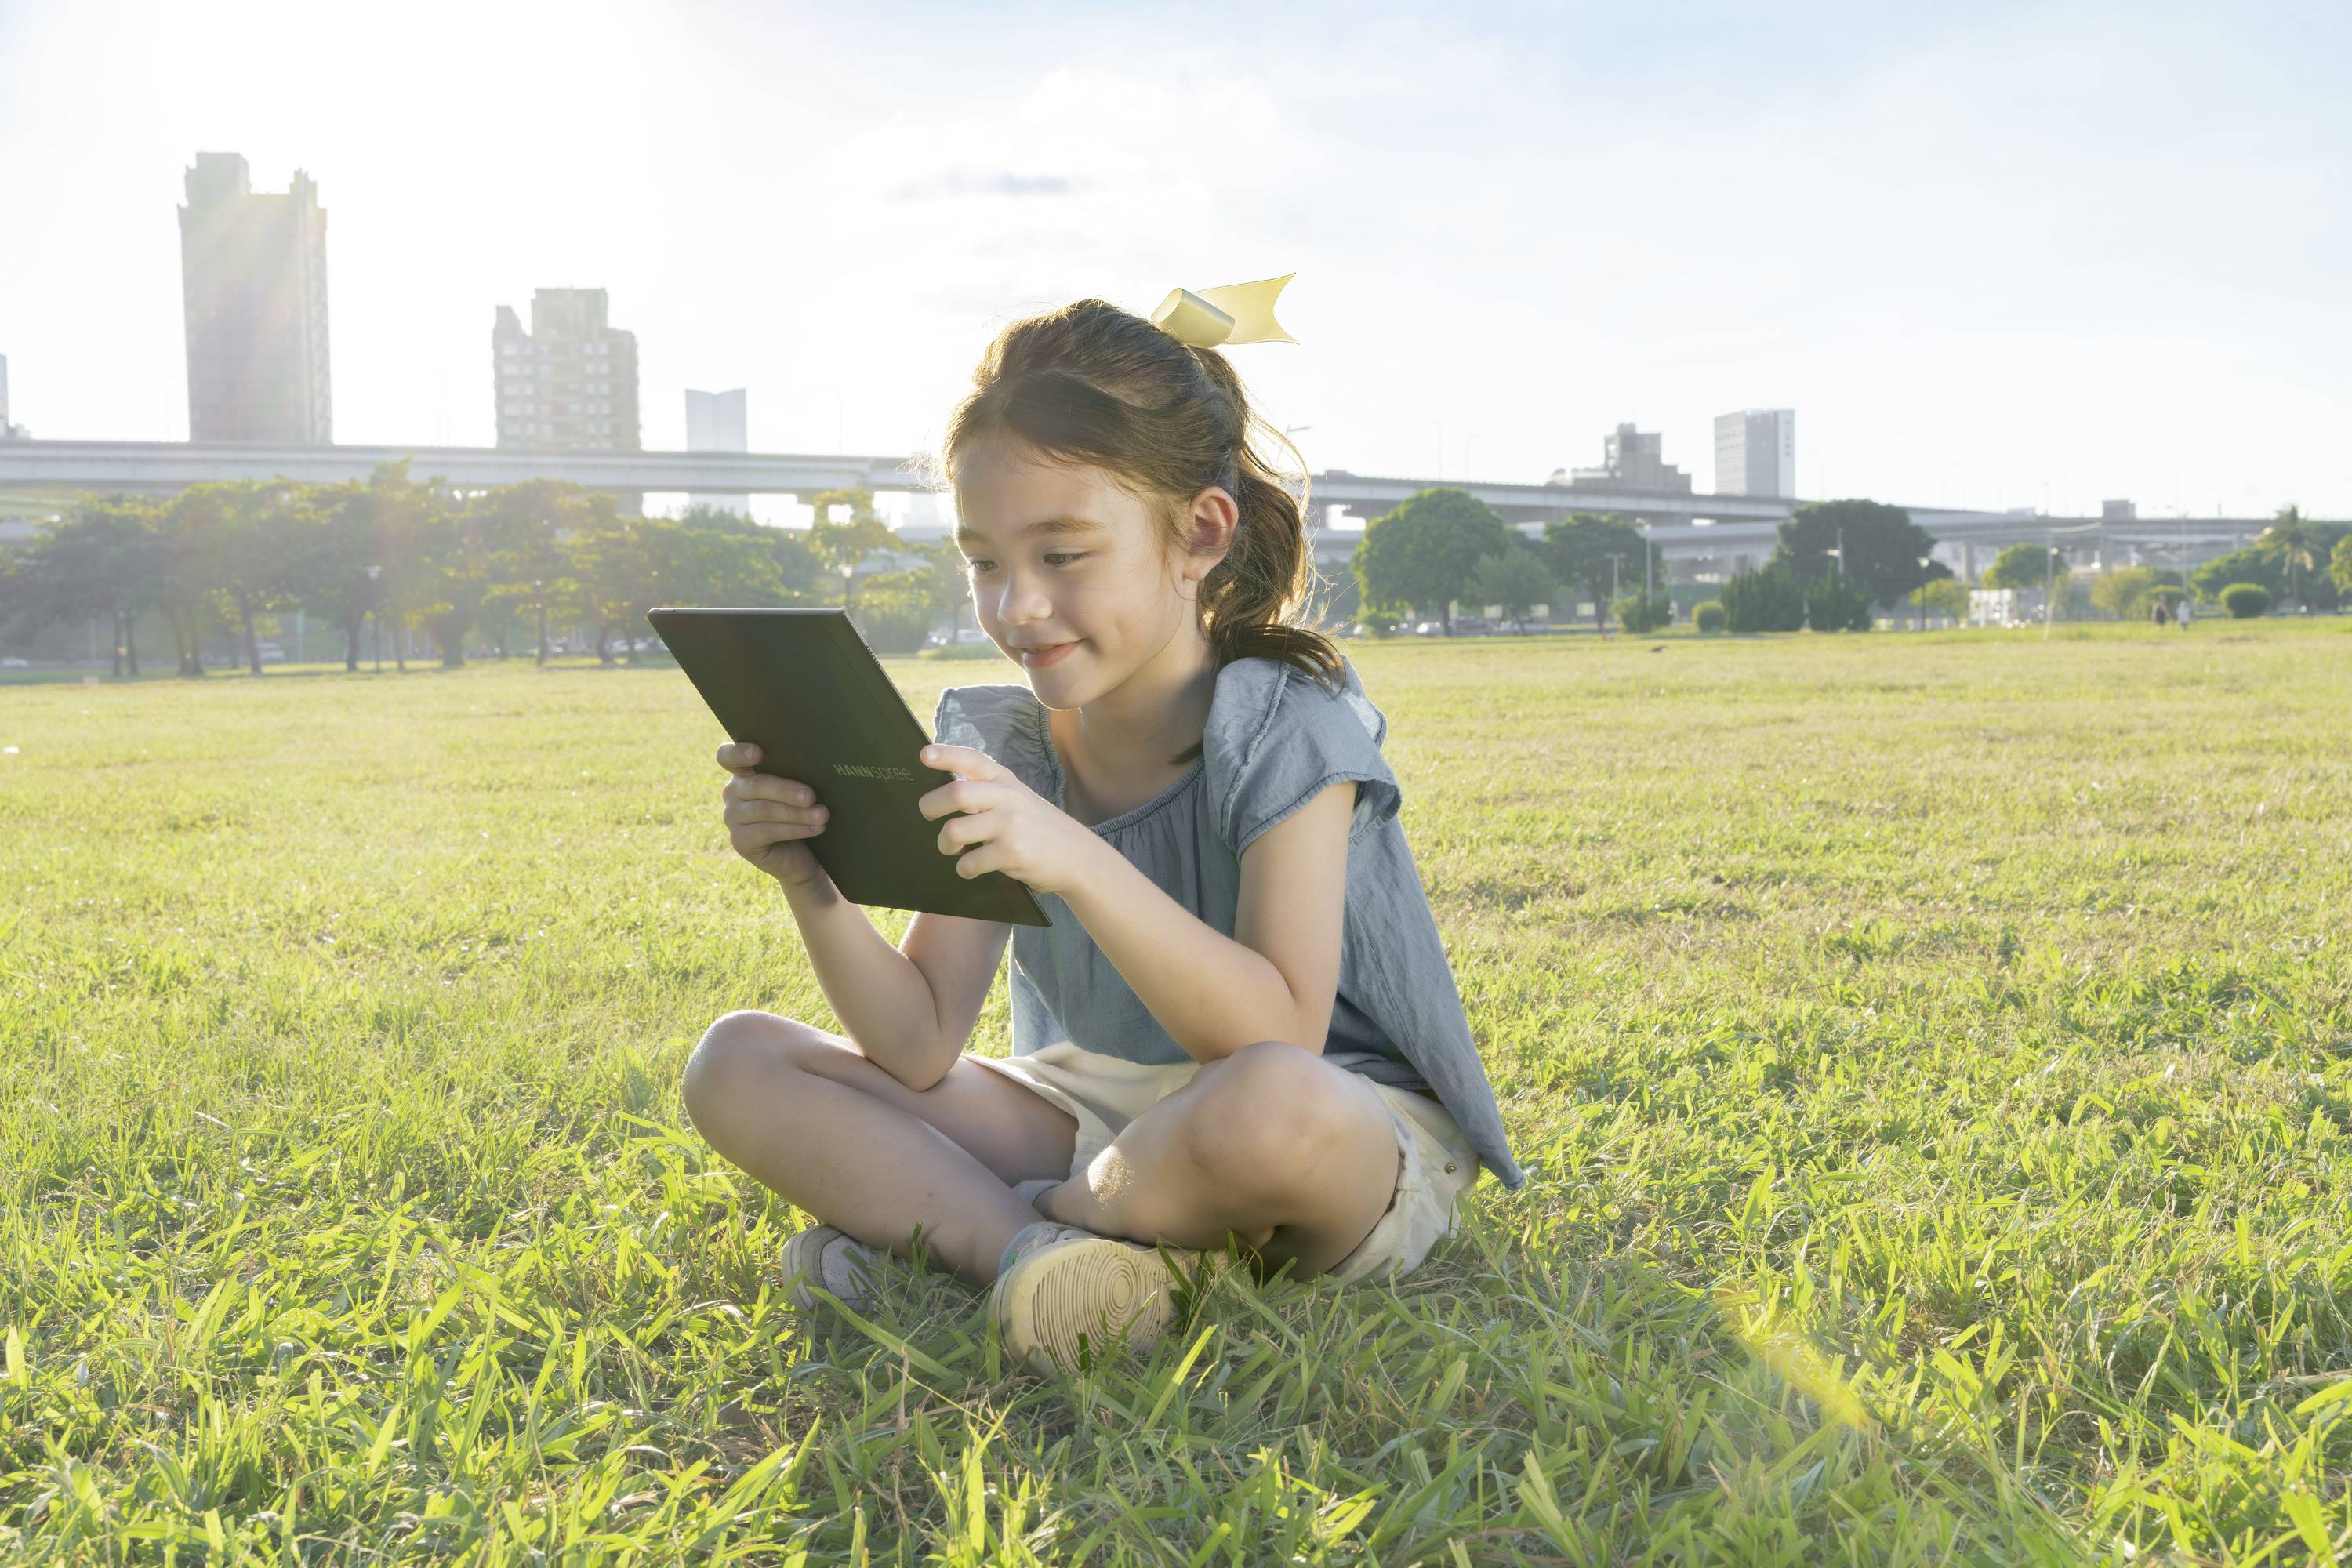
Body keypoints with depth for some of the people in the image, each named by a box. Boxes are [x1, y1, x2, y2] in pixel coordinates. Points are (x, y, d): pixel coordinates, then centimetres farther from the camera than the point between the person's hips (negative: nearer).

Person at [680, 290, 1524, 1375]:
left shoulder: (1283, 724, -18)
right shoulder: (1000, 750, -3)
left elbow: (1278, 1045, -30)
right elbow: (920, 1051, -4)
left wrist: (1078, 861, -40)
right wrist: (814, 887, -20)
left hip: (1350, 1145, -4)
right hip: (1096, 1121, 5)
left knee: (1271, 1111, -43)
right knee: (736, 1066, -6)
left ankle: (949, 1222, -13)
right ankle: (1042, 1252, -24)